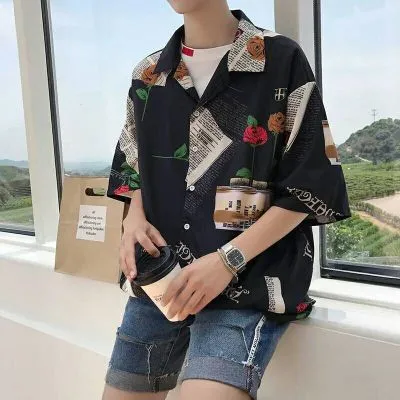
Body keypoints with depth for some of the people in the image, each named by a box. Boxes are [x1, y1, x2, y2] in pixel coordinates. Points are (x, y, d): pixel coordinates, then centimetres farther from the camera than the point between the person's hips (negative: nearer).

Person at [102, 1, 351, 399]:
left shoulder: (282, 60, -4)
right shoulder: (148, 74, 10)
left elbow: (309, 186, -7)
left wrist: (228, 260, -16)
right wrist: (134, 219, -3)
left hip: (248, 281, -4)